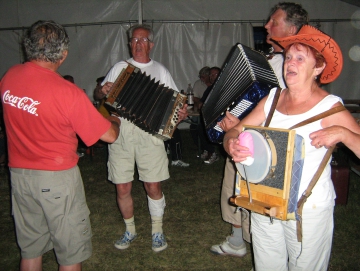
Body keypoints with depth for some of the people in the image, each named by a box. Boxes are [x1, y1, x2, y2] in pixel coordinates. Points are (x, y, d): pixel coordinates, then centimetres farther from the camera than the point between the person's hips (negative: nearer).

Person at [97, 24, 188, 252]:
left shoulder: (160, 70, 14)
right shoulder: (119, 67, 16)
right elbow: (102, 93, 20)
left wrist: (182, 112, -10)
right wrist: (104, 90, -4)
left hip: (150, 132, -1)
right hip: (120, 131, 2)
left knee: (153, 186, 0)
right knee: (122, 188, 5)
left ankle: (157, 231, 22)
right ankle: (130, 230, 27)